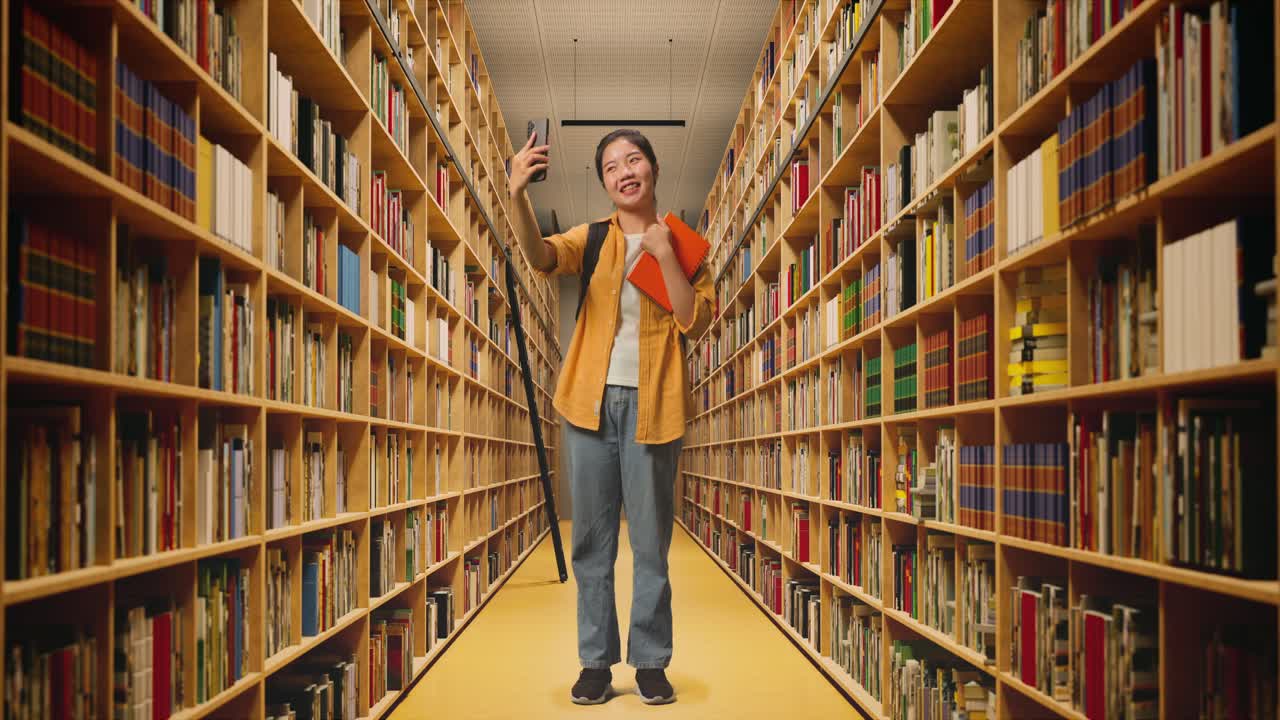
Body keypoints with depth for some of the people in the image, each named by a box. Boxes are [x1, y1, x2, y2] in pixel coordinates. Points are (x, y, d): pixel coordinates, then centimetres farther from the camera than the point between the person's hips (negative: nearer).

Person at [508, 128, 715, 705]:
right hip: (592, 400, 1)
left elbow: (696, 323, -7)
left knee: (651, 540, 5)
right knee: (592, 538, 6)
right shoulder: (593, 238, 4)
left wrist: (664, 256, -14)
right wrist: (517, 196, -35)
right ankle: (596, 661, 15)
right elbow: (542, 257, -18)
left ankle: (650, 661, 15)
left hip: (652, 403, -1)